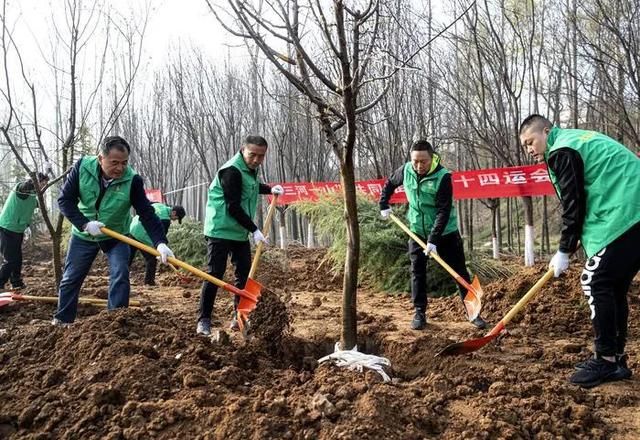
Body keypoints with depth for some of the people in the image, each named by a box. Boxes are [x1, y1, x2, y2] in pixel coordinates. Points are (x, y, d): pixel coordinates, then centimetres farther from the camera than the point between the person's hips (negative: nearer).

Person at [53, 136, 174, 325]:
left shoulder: (132, 180, -25)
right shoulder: (82, 167, -21)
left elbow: (147, 212, -26)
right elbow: (65, 199, -15)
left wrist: (160, 242, -39)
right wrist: (85, 224, -27)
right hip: (83, 235, 1)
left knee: (120, 276, -14)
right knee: (70, 279, 10)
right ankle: (62, 321, 28)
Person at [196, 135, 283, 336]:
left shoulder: (250, 169, 9)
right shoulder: (231, 171, -19)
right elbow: (233, 207, -22)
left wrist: (269, 189, 15)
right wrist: (254, 230, -19)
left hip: (240, 232, 9)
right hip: (221, 230, -9)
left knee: (244, 273, 8)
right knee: (215, 274, -7)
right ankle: (204, 320, 2)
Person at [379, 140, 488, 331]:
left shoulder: (443, 177, -23)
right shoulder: (406, 170, -8)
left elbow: (443, 212, -26)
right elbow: (389, 184, 14)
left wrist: (433, 239, -30)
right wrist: (384, 205, 8)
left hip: (445, 233, -3)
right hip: (418, 231, 4)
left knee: (460, 272, 2)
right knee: (417, 272, 5)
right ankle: (419, 312, 15)